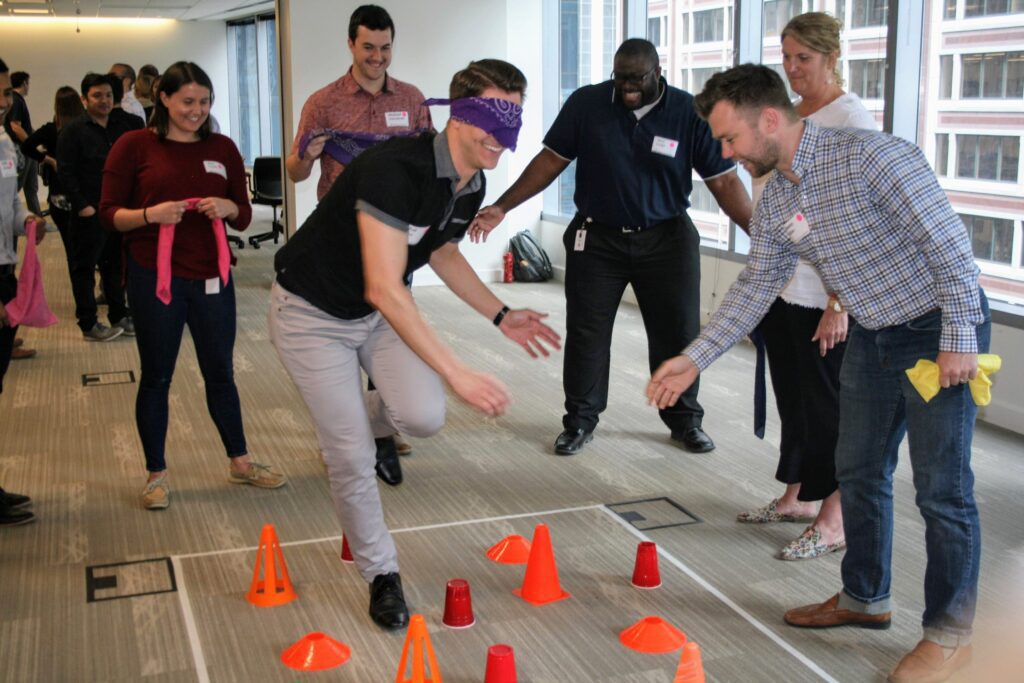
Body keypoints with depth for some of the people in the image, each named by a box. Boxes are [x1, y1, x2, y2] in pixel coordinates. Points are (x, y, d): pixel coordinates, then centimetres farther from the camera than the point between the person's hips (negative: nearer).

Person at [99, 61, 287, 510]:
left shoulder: (223, 148, 8)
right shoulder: (134, 145, -2)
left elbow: (244, 217, 11)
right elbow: (109, 213, -4)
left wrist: (227, 207, -12)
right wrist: (149, 215, -22)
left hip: (211, 275, 3)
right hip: (154, 276, -3)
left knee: (220, 372, 13)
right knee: (156, 377, 7)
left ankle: (240, 462, 27)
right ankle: (156, 474, 21)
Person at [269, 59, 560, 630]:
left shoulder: (473, 185, -7)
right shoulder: (396, 169, -33)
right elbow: (383, 289, -40)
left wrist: (501, 316, 5)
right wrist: (458, 373, -42)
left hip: (381, 311, 6)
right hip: (314, 313, -6)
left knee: (425, 416, -17)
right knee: (352, 459, -6)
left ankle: (354, 418, 20)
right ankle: (382, 574, 19)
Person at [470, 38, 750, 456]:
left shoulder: (689, 112, -10)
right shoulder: (585, 104, -8)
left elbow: (723, 181, -8)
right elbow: (551, 160, -2)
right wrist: (502, 207, -8)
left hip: (667, 240, 0)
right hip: (596, 238, 0)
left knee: (678, 333, 8)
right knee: (586, 334, 5)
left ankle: (685, 420, 25)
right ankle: (580, 421, 20)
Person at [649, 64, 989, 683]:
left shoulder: (873, 156, -25)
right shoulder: (775, 201, 0)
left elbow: (949, 243, -23)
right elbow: (756, 286, 7)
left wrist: (958, 339, -22)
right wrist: (695, 359, 2)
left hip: (940, 330, -8)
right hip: (872, 335, 8)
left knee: (942, 488, -2)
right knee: (859, 472, 15)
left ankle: (950, 633, 13)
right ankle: (865, 598, 33)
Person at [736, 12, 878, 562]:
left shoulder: (852, 122, -11)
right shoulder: (788, 115, 12)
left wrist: (839, 303, -19)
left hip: (824, 292, -7)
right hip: (779, 283, 7)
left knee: (824, 399, 0)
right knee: (790, 393, 14)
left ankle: (832, 522, 11)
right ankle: (793, 498, 28)